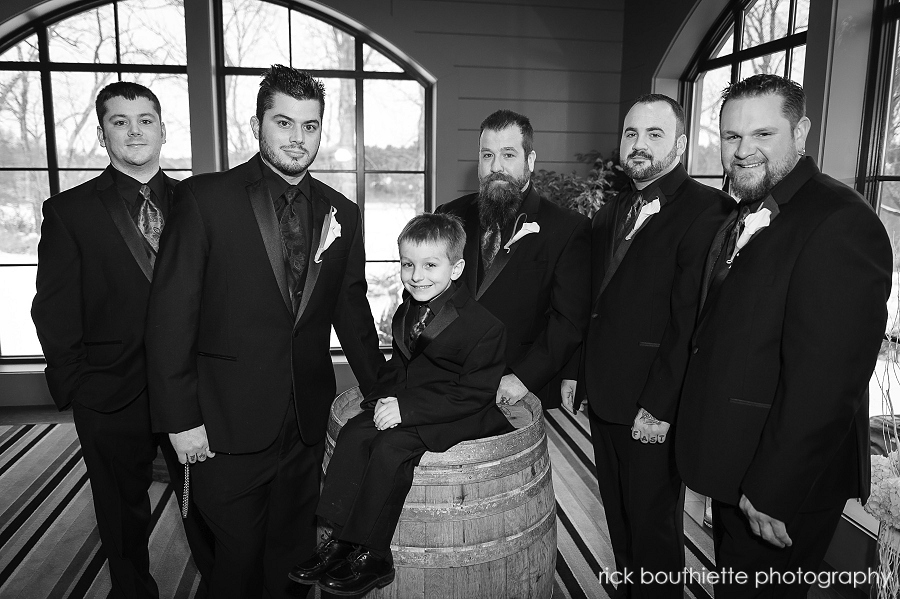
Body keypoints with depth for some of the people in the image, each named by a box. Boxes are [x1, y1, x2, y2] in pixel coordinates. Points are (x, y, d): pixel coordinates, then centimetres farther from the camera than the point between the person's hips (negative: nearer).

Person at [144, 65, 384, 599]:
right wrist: (181, 418, -10)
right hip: (228, 423, -3)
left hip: (308, 422, 3)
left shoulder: (343, 214, 6)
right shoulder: (204, 199, -6)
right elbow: (171, 315, -8)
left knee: (293, 554, 15)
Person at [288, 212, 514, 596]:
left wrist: (407, 407, -25)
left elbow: (473, 395, -19)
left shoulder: (484, 326, -17)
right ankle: (342, 538, -9)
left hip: (454, 417, -7)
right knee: (354, 432, -14)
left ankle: (372, 555, -11)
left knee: (390, 446, -26)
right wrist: (385, 396, -5)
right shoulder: (406, 313, 8)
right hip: (402, 404, 7)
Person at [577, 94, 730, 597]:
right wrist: (578, 374, 7)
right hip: (604, 398, 7)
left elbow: (692, 322, -19)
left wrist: (658, 408, -19)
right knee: (619, 518, 21)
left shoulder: (706, 210, -13)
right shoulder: (611, 214, 13)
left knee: (653, 527, 10)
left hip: (653, 410, -7)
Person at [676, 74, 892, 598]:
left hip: (785, 483, -8)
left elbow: (827, 382, -26)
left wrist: (774, 493, -21)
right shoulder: (743, 217, 7)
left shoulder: (841, 224, -22)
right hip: (730, 469, 8)